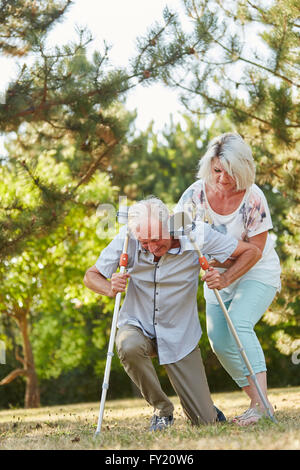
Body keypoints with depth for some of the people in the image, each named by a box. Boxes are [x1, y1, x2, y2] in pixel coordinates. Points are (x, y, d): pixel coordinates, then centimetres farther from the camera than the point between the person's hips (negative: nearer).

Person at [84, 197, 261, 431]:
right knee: (129, 347, -39)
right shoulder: (127, 239, -19)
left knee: (205, 422, -3)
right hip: (137, 326, 0)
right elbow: (91, 275, -8)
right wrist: (111, 288, -30)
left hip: (180, 335, 0)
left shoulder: (196, 234, -19)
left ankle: (204, 408, 37)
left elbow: (252, 252, -9)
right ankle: (162, 409, -11)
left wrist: (225, 279, -26)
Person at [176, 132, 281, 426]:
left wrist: (216, 263, -31)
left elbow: (253, 253, -20)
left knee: (239, 325, -26)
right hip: (218, 277, 5)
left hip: (257, 273, -5)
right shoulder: (197, 193, -14)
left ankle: (260, 403, -30)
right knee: (219, 341, 0)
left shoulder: (253, 199, -24)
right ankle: (257, 402, 13)